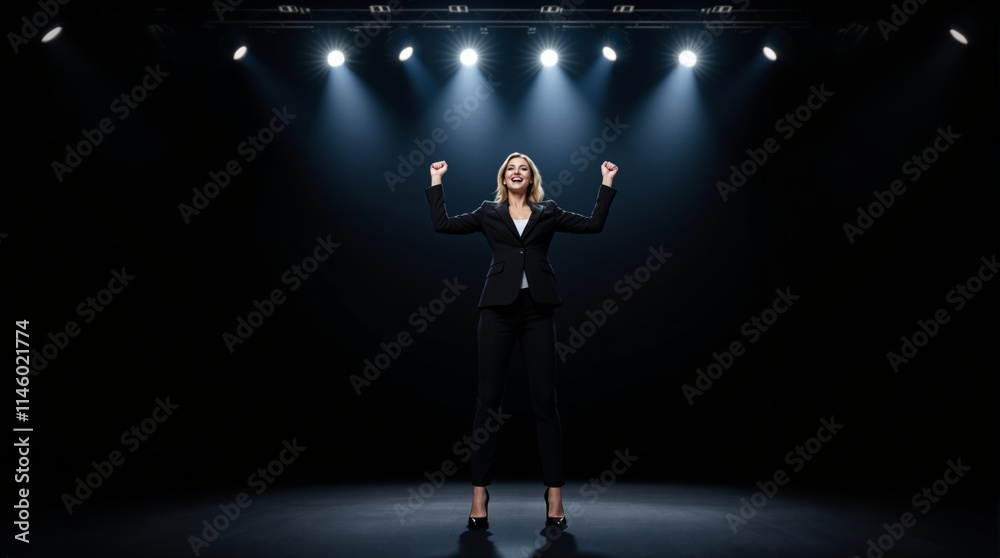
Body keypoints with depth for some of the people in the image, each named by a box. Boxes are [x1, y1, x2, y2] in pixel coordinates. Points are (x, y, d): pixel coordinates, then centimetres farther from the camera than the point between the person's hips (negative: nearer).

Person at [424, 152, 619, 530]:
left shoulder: (548, 212, 15)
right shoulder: (489, 212, 14)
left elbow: (594, 224, 8)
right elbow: (442, 224, 6)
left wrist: (607, 183, 8)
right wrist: (436, 182, 9)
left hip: (537, 310, 0)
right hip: (498, 308, 0)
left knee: (544, 400, -1)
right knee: (488, 398, -1)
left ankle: (554, 493, 4)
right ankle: (479, 493, 6)